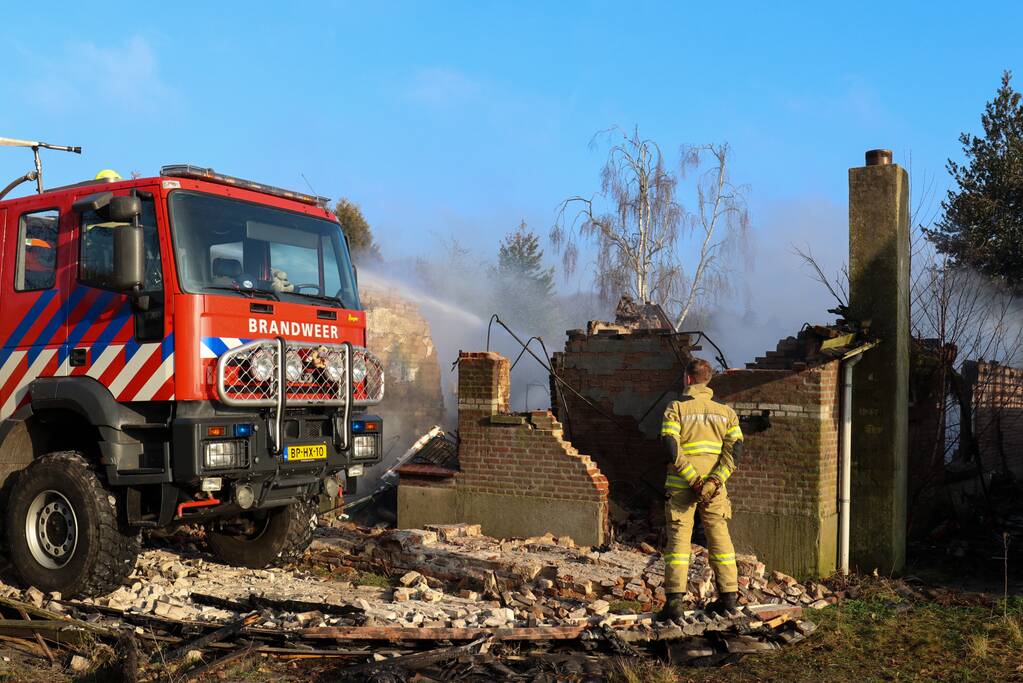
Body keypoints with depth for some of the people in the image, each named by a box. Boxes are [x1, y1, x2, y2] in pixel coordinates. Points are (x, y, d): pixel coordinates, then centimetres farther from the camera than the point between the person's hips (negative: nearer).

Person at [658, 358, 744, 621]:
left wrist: (693, 479, -13)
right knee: (719, 537, 12)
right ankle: (728, 597, 15)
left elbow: (671, 448, -14)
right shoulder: (726, 411, 9)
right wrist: (714, 481, -9)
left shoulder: (676, 408, -2)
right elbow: (735, 449, -2)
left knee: (678, 538, 0)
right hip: (714, 487, 3)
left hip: (681, 486, -3)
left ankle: (675, 600, -5)